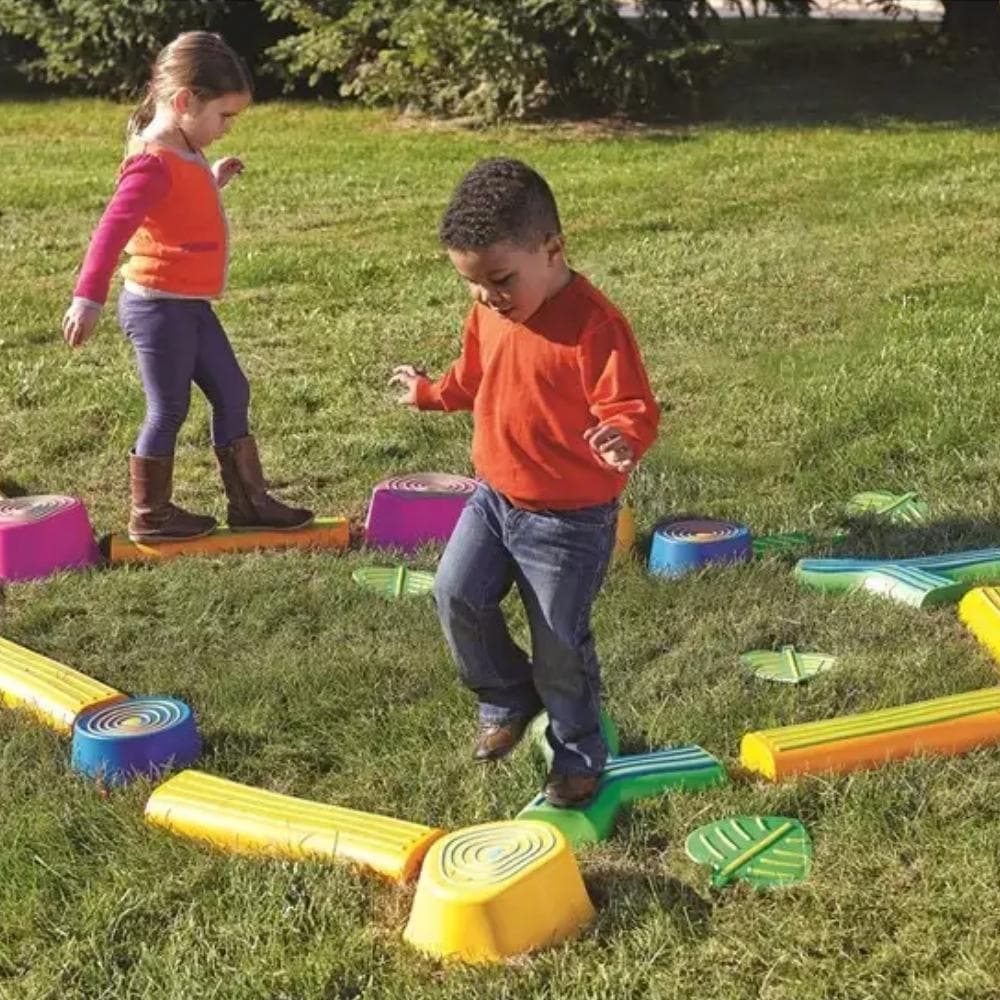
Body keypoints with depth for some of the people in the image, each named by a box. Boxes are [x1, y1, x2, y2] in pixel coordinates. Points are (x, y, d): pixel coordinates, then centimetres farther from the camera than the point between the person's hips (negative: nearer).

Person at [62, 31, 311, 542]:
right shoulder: (154, 164, -20)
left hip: (191, 305, 10)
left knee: (232, 393, 13)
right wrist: (88, 298, -32)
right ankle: (149, 515, 14)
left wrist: (212, 180, 14)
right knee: (168, 409, 0)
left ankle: (248, 500, 21)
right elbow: (111, 230, -27)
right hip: (159, 307, -10)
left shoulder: (186, 155, 9)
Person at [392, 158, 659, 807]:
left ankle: (579, 756, 26)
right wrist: (431, 393, 29)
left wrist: (623, 440, -46)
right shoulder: (490, 313, 0)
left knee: (560, 643, 2)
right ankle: (508, 699, 23)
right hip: (496, 496, 7)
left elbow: (634, 409, -26)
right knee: (457, 595, -3)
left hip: (571, 517, -7)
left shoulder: (593, 325, -24)